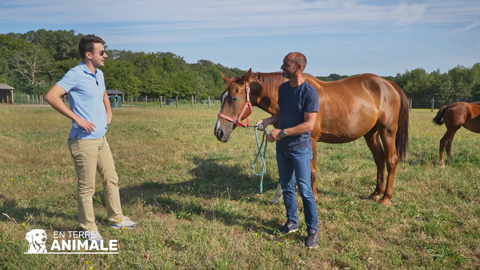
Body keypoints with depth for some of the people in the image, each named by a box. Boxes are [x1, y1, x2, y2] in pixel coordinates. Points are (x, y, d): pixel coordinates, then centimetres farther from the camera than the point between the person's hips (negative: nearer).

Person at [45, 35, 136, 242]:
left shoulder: (99, 74, 11)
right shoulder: (75, 74, -14)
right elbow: (51, 96, -23)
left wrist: (109, 113, 15)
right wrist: (77, 118, -23)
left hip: (101, 138, 9)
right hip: (84, 140, -8)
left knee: (111, 179, 16)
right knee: (86, 187, 3)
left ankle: (117, 219, 32)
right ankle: (89, 229, 18)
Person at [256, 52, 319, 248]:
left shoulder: (309, 92, -18)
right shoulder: (283, 88, 4)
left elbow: (309, 124, -22)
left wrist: (282, 132, -25)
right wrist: (267, 121, -3)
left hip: (300, 149, -7)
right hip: (282, 147, 7)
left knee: (305, 191, 1)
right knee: (286, 187, 17)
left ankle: (312, 230, 15)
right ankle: (292, 222, 34)